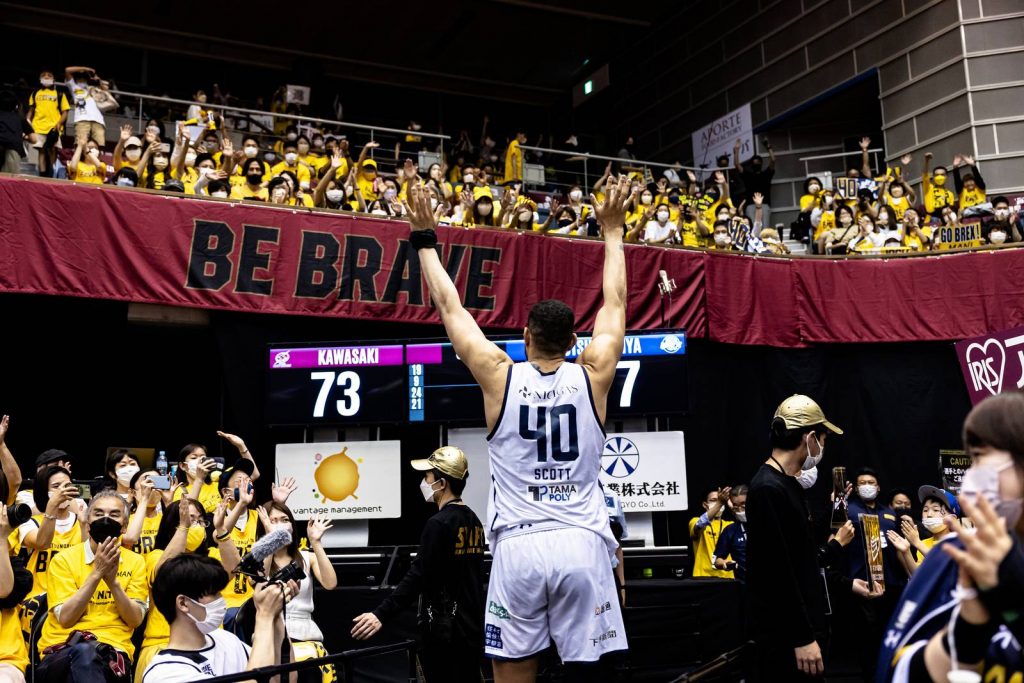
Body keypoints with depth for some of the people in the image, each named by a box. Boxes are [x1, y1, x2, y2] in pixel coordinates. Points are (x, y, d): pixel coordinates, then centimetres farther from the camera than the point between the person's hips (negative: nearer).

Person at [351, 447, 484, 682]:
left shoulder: (439, 524, -16)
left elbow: (417, 577, -21)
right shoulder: (473, 521, 9)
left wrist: (381, 615, -23)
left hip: (444, 630, -8)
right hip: (472, 627, 8)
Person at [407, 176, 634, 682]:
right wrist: (612, 230, 27)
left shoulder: (500, 377, -1)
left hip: (519, 547, -1)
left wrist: (425, 238, 19)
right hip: (581, 545, 1)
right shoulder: (593, 376, 2)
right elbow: (615, 303, 15)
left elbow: (450, 308, 8)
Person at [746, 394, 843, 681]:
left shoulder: (790, 484, 12)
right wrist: (802, 638, -21)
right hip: (785, 635, -10)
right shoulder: (768, 489, -19)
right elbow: (779, 574, -23)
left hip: (801, 625, 10)